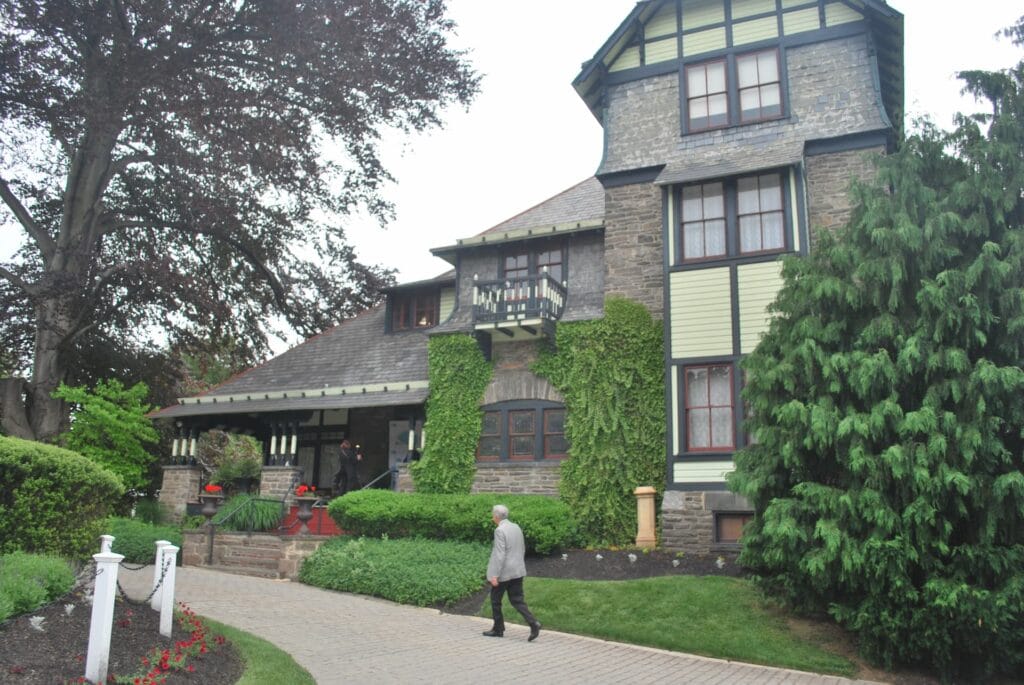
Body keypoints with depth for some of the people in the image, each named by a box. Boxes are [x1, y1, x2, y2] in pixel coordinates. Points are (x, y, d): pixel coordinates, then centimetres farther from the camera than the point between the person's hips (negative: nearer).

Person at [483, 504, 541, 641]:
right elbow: (522, 550, 16)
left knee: (495, 600, 11)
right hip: (517, 572, 7)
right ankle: (533, 623, -9)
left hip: (503, 573, -7)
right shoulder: (516, 527, 8)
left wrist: (495, 575, -20)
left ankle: (498, 629, 21)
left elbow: (500, 554, -22)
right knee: (517, 600, 8)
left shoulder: (500, 530, -16)